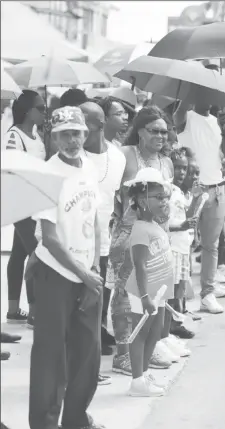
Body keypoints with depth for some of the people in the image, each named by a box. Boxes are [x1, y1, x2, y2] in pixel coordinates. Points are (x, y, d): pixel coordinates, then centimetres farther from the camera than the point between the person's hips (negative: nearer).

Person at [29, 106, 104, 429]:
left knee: (89, 348, 11)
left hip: (88, 274, 6)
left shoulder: (89, 167, 2)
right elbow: (49, 237, -16)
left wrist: (95, 270, 2)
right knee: (52, 351, 1)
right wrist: (83, 274, -14)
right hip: (57, 273, -6)